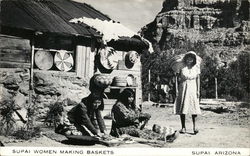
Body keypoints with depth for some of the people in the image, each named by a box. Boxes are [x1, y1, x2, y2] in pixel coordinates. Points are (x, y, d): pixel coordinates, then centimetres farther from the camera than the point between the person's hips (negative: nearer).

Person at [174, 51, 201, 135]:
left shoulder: (196, 67, 2)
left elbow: (198, 79, 5)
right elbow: (177, 78, 0)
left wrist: (198, 90, -1)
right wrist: (177, 89, -5)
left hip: (192, 88, 1)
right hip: (183, 88, -1)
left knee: (194, 106, -5)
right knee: (182, 107, 1)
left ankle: (194, 126, 4)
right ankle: (183, 127, 8)